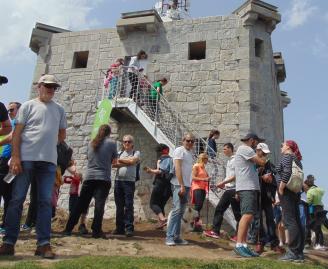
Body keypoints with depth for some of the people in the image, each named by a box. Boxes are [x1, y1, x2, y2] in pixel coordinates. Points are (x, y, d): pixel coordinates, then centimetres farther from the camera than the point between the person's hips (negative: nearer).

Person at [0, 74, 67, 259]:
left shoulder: (59, 109, 14)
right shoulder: (29, 105, 4)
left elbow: (62, 135, 22)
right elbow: (17, 132, -2)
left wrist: (48, 144, 9)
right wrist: (15, 157, -11)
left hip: (49, 161, 3)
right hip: (26, 158, -3)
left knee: (46, 202, 3)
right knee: (17, 200, 2)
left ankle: (44, 244, 8)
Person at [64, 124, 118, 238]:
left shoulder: (91, 143, 12)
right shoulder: (111, 143, 1)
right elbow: (114, 161, 7)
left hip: (89, 177, 4)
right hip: (103, 178, -3)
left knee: (80, 204, 9)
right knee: (99, 205, -5)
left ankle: (68, 229, 13)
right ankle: (96, 231, -9)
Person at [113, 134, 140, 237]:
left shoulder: (136, 153, 9)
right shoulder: (119, 153, 17)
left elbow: (132, 160, -11)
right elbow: (114, 164, 1)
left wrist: (120, 160, 0)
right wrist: (127, 163, -8)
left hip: (129, 181, -3)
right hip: (118, 180, 4)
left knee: (129, 205, -6)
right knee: (119, 206, 6)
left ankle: (129, 228, -2)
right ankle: (120, 227, 14)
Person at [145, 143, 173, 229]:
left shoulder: (160, 159, -2)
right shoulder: (172, 160, 13)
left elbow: (159, 171, -17)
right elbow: (173, 173, 10)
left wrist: (151, 171, -8)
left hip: (160, 183, -6)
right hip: (169, 185, 6)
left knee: (153, 203, -3)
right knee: (161, 204, 15)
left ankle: (162, 218, -24)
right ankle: (160, 222, 7)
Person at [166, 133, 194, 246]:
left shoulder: (190, 153, 18)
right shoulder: (179, 150, -7)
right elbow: (177, 168, -15)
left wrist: (187, 186, 12)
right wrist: (181, 186, -20)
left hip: (186, 185, 8)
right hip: (179, 185, -8)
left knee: (181, 211, 9)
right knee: (176, 210, -11)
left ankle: (176, 236, 14)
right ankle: (169, 237, -6)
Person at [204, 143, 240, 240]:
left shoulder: (235, 159, -9)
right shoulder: (229, 160, 18)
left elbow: (236, 176, -16)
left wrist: (223, 182, -14)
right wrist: (223, 183, 8)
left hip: (234, 189, -9)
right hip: (228, 189, 9)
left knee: (237, 213, -1)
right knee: (219, 209, 5)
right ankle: (215, 231, 9)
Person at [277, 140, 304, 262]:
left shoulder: (287, 156, -5)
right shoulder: (297, 159, 21)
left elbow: (287, 171, -21)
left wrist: (281, 188, -17)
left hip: (287, 191, -9)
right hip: (295, 191, 9)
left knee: (289, 220, -10)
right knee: (296, 221, 8)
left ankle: (293, 252, -11)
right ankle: (299, 252, 11)